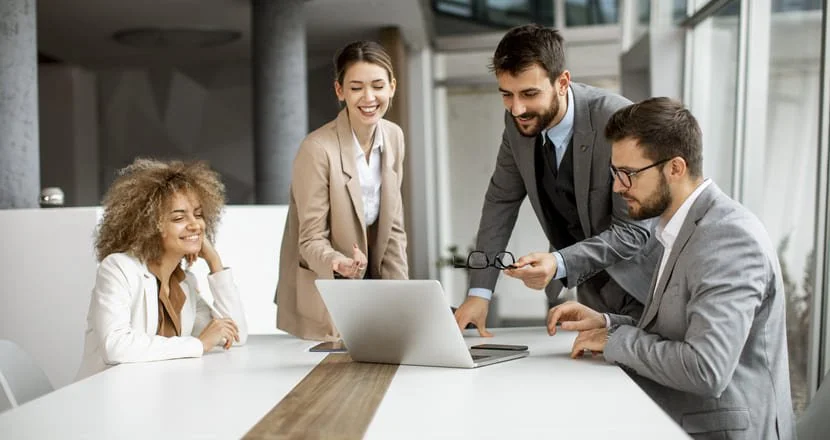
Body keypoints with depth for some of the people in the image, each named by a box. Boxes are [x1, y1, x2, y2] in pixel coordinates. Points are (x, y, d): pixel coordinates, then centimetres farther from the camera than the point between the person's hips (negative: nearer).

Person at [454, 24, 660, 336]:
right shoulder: (518, 122, -10)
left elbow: (633, 230, -25)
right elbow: (501, 200, 0)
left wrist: (559, 264, -39)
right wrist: (479, 292, -8)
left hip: (640, 288, -4)